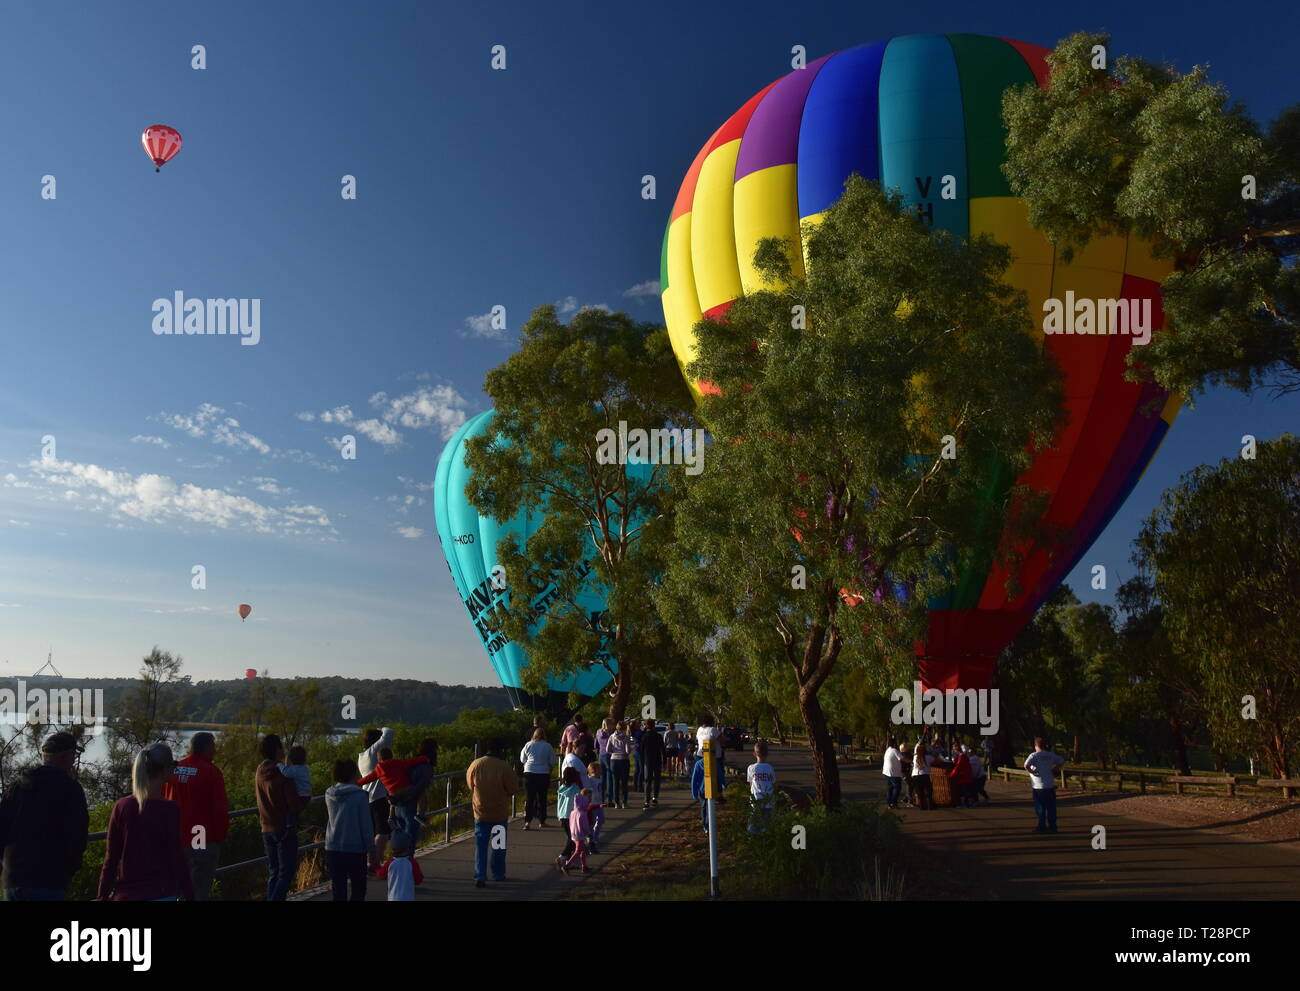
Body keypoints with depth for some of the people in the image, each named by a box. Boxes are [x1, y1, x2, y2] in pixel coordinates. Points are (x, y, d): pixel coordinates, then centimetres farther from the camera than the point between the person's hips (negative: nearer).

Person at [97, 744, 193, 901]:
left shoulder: (121, 807, -1)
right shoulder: (169, 810, -12)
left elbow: (111, 858, 3)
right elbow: (177, 859, -9)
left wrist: (102, 896, 12)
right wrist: (189, 896, -1)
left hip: (127, 894, 4)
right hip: (161, 895, -4)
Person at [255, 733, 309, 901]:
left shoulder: (259, 773, 4)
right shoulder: (283, 774, -19)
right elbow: (296, 806, -20)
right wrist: (307, 799, -1)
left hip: (266, 829, 7)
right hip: (284, 829, -7)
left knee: (273, 872, 15)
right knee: (286, 872, -2)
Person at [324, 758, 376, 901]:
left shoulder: (329, 794, 0)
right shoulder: (360, 795, -13)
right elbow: (366, 825, -10)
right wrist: (372, 849, -2)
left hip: (332, 848, 4)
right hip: (356, 849, -4)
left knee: (338, 891, 10)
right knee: (358, 889, 9)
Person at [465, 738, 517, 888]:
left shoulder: (475, 765, -8)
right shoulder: (503, 767, -18)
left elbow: (470, 784, 7)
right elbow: (514, 788, -12)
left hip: (481, 812, 2)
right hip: (500, 812, -2)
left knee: (481, 845, 5)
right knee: (499, 844, 16)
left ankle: (480, 877, -4)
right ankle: (498, 874, 26)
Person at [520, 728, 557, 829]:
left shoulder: (528, 745, 0)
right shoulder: (548, 746, -3)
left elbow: (522, 760, 9)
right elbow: (552, 762, 2)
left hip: (529, 773, 0)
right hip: (544, 774, 0)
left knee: (529, 798, 4)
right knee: (542, 798, 8)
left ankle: (527, 822, -2)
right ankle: (541, 822, 13)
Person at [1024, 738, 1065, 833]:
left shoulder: (1034, 755, -10)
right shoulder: (1051, 755, 6)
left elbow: (1026, 765, -25)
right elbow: (1061, 762, 16)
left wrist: (1032, 772, -11)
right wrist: (1053, 769, 14)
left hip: (1039, 786, -5)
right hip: (1051, 785, 5)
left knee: (1040, 807, 3)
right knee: (1051, 807, 10)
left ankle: (1042, 827, 5)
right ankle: (1052, 826, 14)